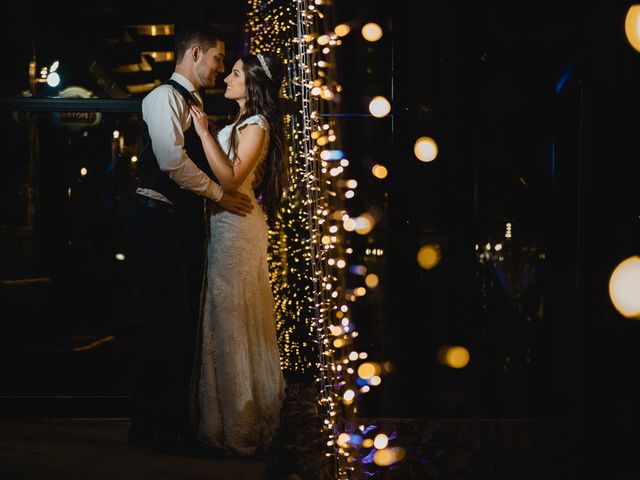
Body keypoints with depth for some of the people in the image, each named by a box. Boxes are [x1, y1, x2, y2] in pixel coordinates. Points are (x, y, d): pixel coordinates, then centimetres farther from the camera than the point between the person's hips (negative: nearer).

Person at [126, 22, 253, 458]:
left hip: (188, 222, 9)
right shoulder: (164, 98, -7)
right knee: (169, 322, -10)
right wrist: (220, 194, -11)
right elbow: (174, 162, -19)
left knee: (182, 324, 9)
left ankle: (174, 421, 17)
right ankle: (156, 427, -2)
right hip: (159, 221, -9)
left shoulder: (195, 106, 21)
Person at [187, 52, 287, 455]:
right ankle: (254, 405, 25)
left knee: (232, 319, -3)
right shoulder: (243, 124, 16)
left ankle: (238, 424, 8)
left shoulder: (257, 126, -12)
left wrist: (205, 132, -21)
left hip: (237, 228, -9)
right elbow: (225, 176, 13)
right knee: (231, 318, 14)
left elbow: (230, 178, -23)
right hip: (227, 225, 9)